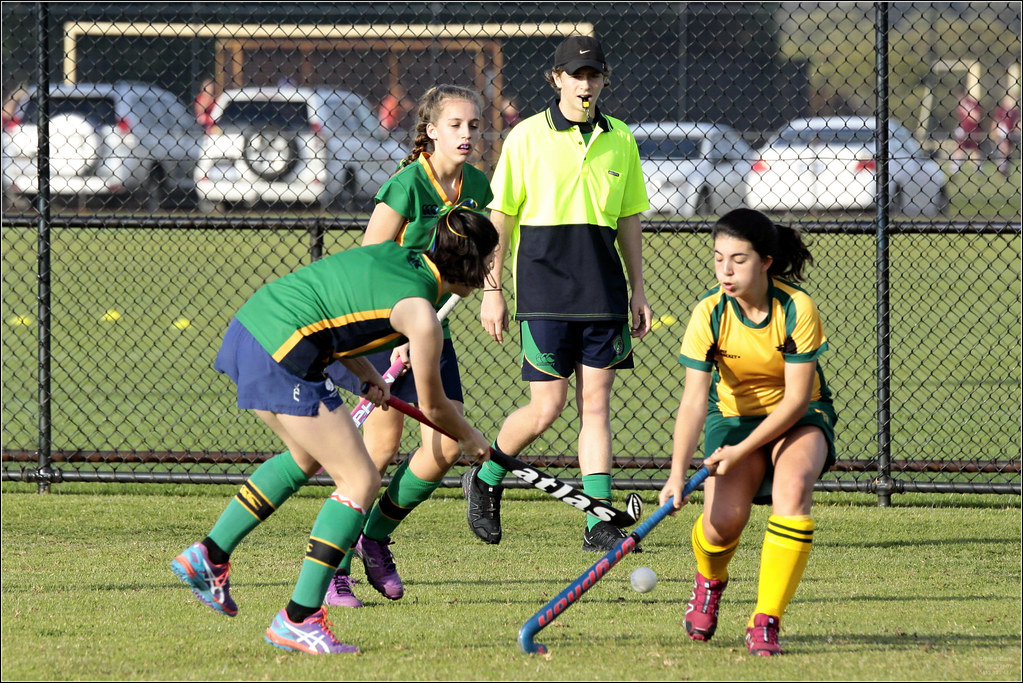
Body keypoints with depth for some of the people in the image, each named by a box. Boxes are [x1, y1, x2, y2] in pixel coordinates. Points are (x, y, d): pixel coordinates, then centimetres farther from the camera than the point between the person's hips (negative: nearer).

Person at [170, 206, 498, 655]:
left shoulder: (394, 255, 14)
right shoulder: (421, 314, -9)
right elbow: (432, 406, 2)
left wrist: (366, 374, 16)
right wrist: (470, 439, 22)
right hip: (281, 358, -9)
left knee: (308, 457, 30)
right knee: (361, 481, -1)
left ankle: (209, 555, 32)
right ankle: (297, 620, -2)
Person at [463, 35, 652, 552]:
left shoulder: (620, 141, 9)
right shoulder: (526, 137, -2)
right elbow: (500, 216, 1)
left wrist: (637, 291, 13)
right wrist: (492, 289, -3)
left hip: (603, 291, 3)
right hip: (544, 291, -3)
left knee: (596, 403, 0)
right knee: (547, 406, -5)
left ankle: (599, 523, -1)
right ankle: (485, 479, 20)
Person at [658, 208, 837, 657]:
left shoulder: (797, 309, -21)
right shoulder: (710, 314, -18)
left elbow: (797, 397, -20)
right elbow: (693, 400, -22)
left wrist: (743, 450, -27)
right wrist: (678, 472, -35)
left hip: (798, 417, -1)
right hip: (734, 415, 1)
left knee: (792, 485, -33)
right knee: (723, 519, -22)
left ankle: (766, 621, -26)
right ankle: (710, 580, 18)